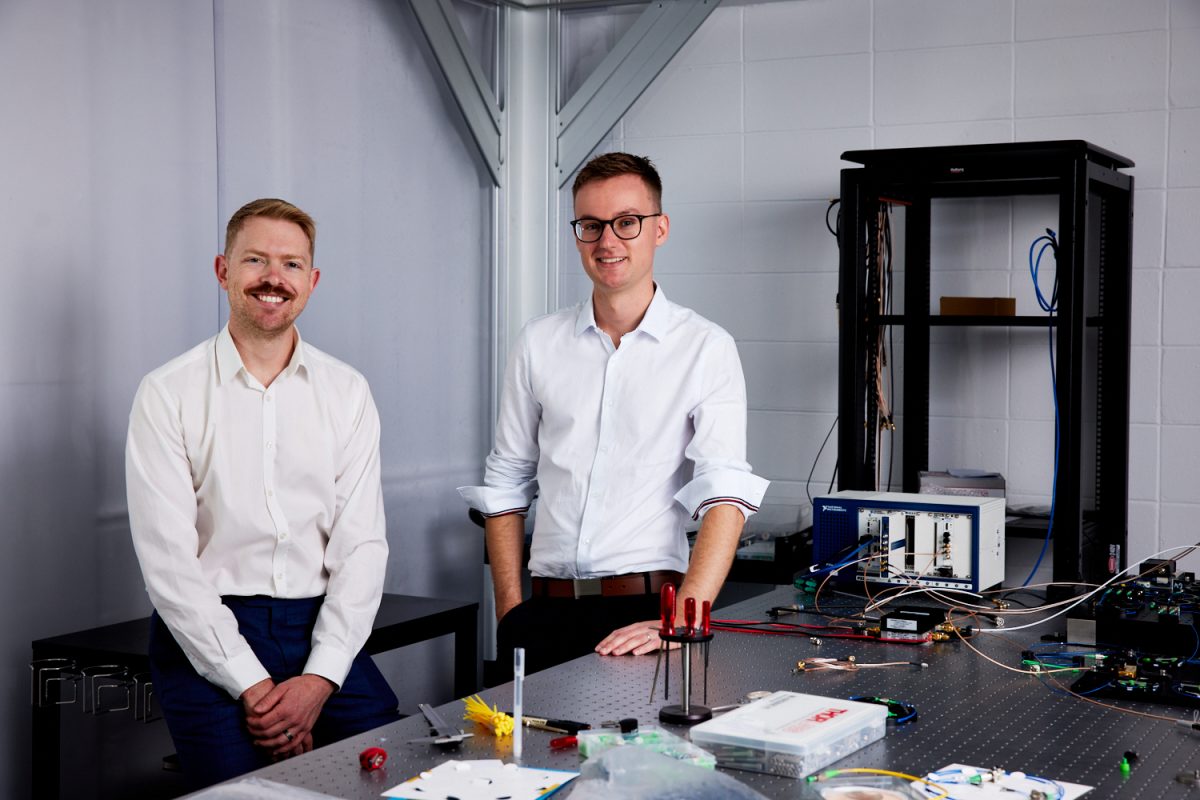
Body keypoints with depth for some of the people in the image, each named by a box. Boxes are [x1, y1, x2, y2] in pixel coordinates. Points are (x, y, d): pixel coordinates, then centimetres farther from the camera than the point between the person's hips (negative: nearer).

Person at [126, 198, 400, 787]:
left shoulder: (347, 392, 8)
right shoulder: (167, 394, 0)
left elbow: (362, 545, 2)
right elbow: (167, 560, -7)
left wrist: (320, 679, -11)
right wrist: (250, 684, -14)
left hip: (322, 631, 3)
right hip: (206, 635, -2)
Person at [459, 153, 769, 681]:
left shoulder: (706, 349, -2)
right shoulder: (538, 344, 9)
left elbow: (725, 496, -12)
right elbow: (506, 484, 12)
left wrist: (680, 623, -24)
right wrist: (511, 614, 3)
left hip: (645, 611, -2)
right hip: (546, 612, 3)